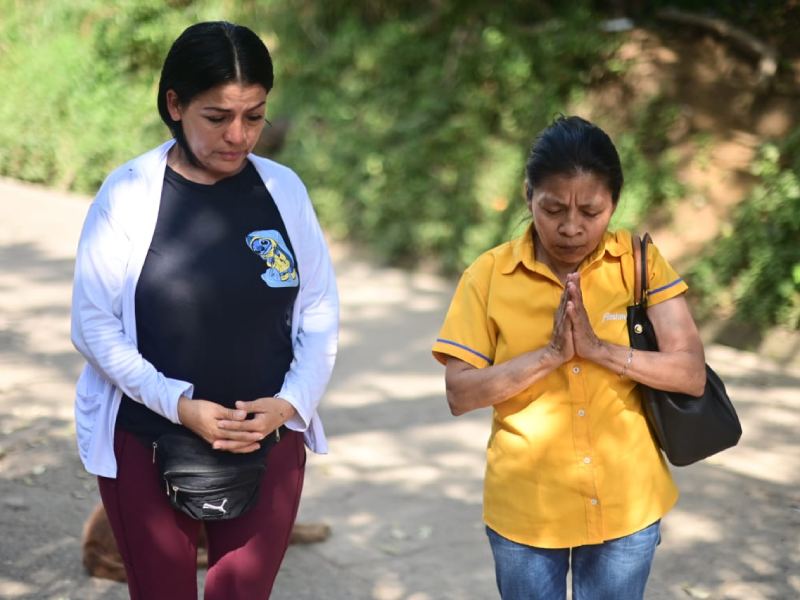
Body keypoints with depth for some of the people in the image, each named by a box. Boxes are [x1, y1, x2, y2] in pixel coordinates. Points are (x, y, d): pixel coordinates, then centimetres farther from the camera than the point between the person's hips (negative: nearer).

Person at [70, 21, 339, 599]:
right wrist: (179, 405, -18)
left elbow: (320, 312, 4)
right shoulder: (127, 193, -9)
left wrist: (293, 401, -11)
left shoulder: (284, 189, -1)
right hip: (146, 444, -2)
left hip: (268, 444, 2)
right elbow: (95, 326, -8)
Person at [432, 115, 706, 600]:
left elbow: (692, 373, -10)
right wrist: (549, 354, -22)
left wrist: (599, 347, -22)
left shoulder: (642, 263, -5)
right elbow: (460, 394, -11)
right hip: (526, 510, -1)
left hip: (625, 506, 1)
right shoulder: (490, 274, -8)